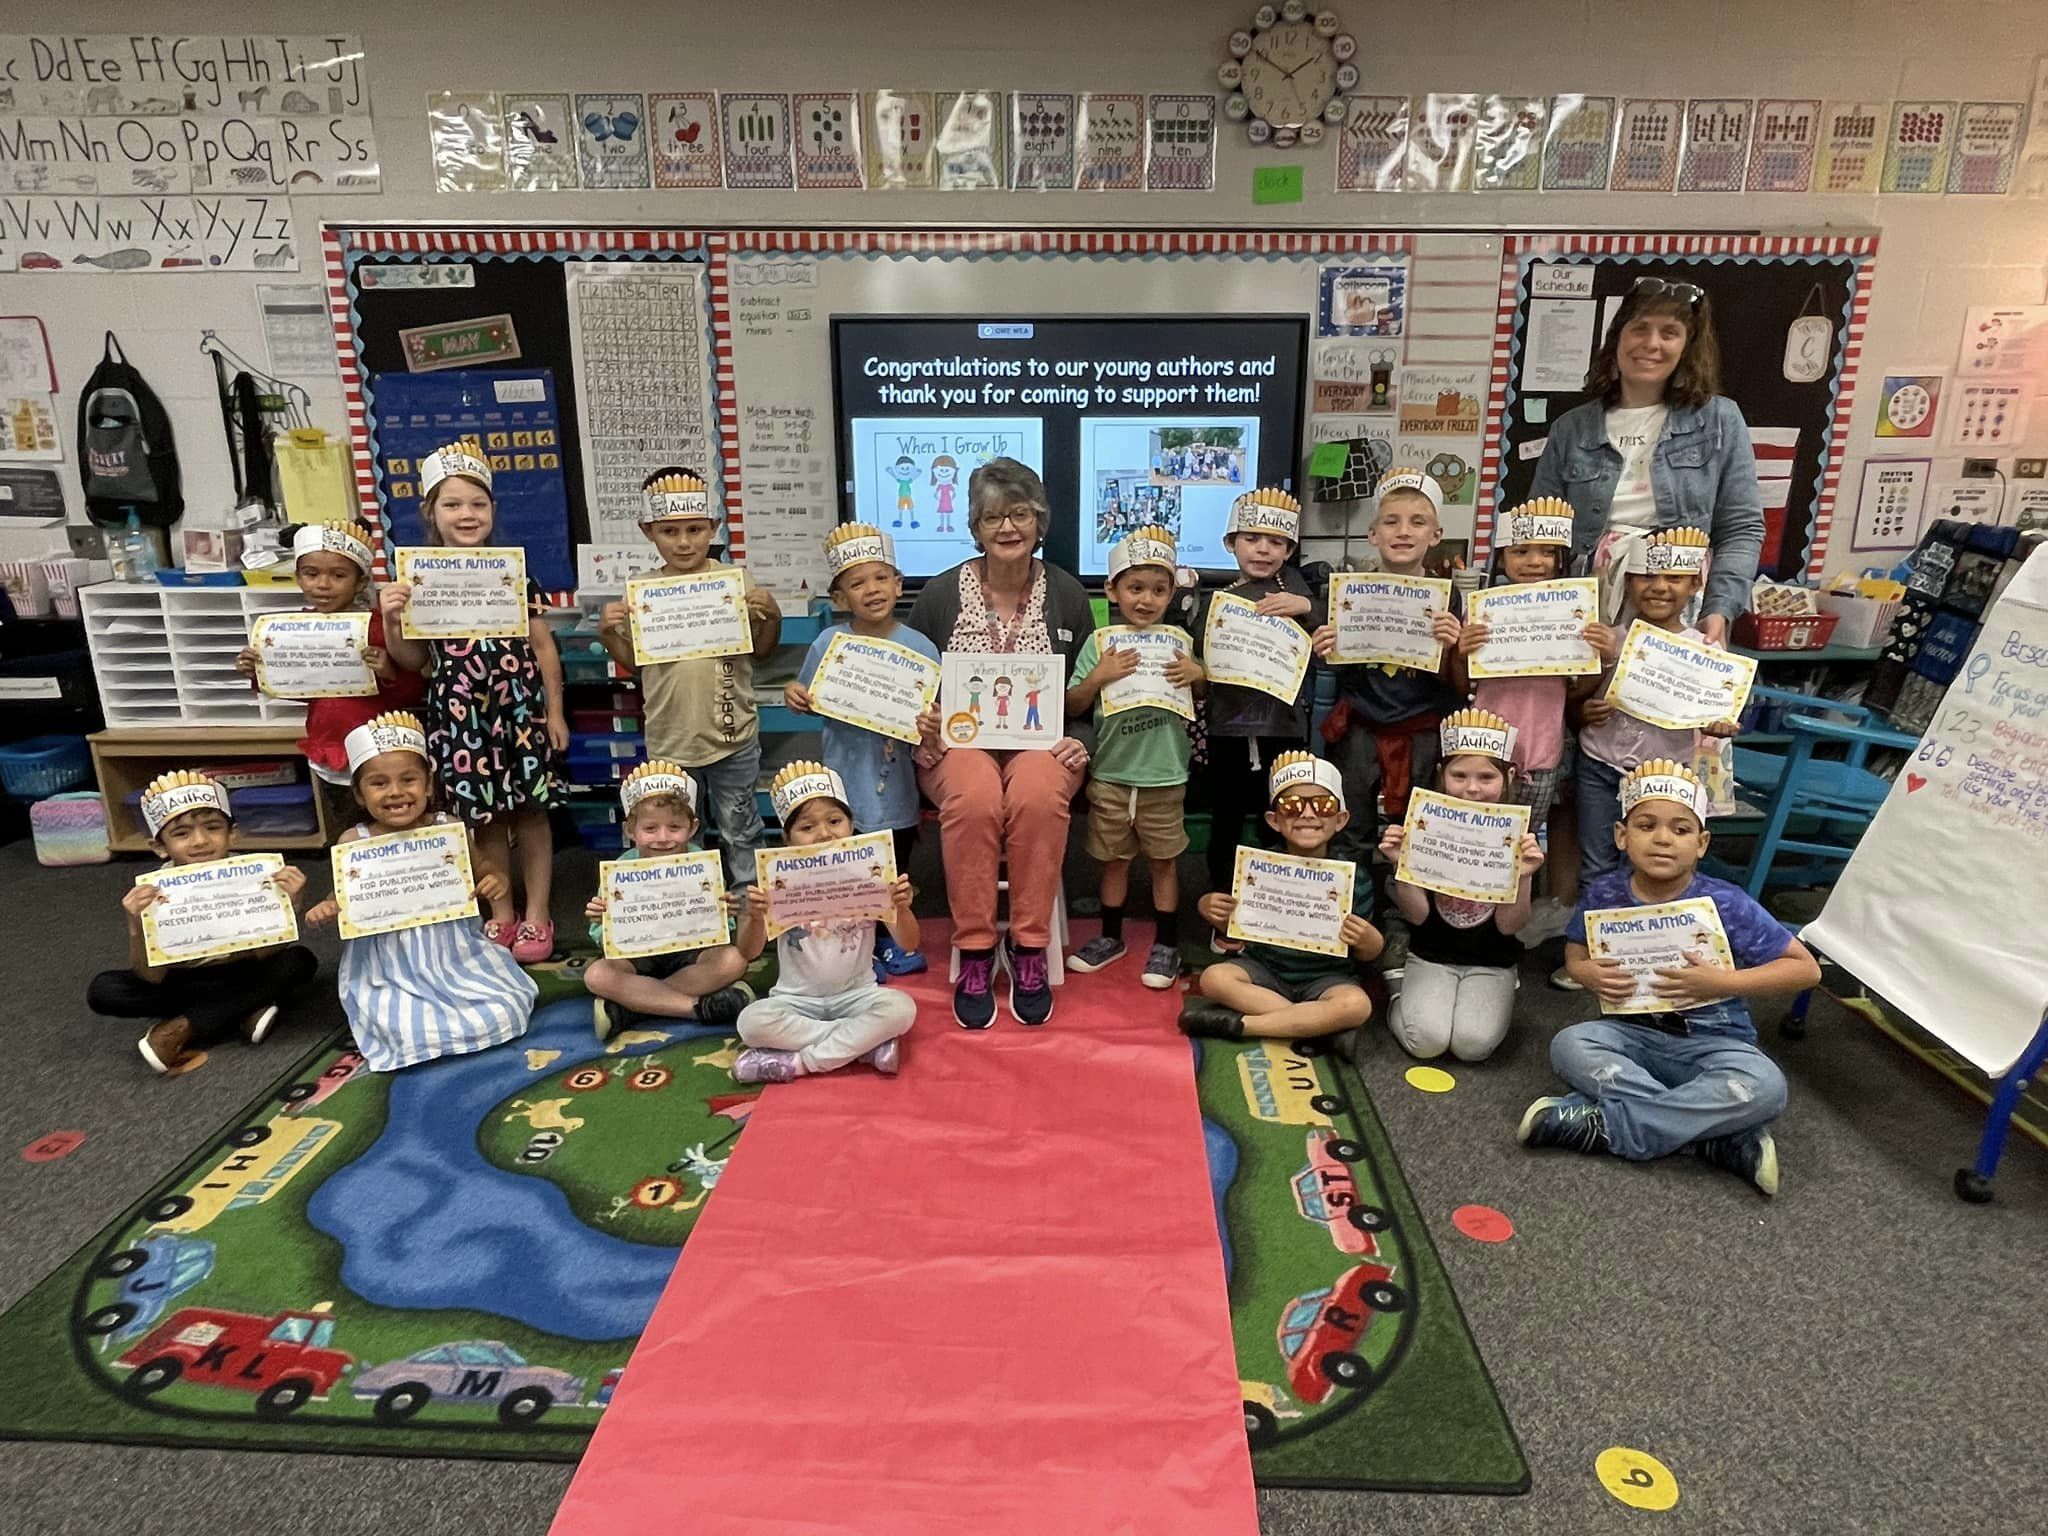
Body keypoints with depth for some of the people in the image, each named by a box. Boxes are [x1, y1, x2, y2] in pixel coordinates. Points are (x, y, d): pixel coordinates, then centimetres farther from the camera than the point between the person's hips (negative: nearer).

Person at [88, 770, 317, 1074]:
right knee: (103, 991, -23)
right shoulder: (153, 891, -21)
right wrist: (137, 927, -43)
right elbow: (151, 978, -24)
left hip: (242, 974, -1)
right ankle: (244, 1012, -20)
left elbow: (264, 954, -24)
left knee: (299, 961, -27)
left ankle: (181, 1029, -20)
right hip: (184, 982, 1)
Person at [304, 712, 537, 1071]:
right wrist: (326, 912, -15)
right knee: (409, 1033, -22)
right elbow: (347, 900, 7)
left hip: (456, 954, 2)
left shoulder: (450, 828, -5)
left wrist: (496, 880, -11)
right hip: (391, 967, -1)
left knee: (503, 1013, -12)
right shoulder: (353, 842, -6)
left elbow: (479, 868, 12)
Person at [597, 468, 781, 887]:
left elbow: (759, 651, 3)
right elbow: (632, 662, 8)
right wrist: (608, 633, -10)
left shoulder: (737, 580, -6)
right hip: (670, 740, 2)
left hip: (733, 735, -1)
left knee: (741, 833, 14)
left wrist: (772, 616, -15)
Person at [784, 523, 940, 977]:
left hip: (896, 783, 1)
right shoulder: (828, 643, -6)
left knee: (893, 869, 18)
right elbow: (811, 701, 6)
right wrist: (794, 695, -15)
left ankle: (886, 940, 41)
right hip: (845, 779, -1)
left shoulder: (919, 647, -8)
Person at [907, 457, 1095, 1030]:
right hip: (959, 742, 0)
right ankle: (974, 954, -20)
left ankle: (1030, 950, -19)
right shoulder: (940, 595, 5)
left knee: (1038, 797, -35)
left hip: (1042, 743, 1)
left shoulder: (1068, 595, 8)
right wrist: (923, 728, -11)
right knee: (975, 800, -36)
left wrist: (1080, 740, -7)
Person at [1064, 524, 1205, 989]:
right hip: (1111, 772, 0)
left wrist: (1198, 673, -11)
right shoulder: (1100, 642, -3)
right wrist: (1099, 676, -19)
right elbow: (1072, 706, -3)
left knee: (1164, 860, 10)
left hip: (1164, 774, 0)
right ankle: (1110, 936, 32)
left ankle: (1166, 944, 24)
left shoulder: (1179, 640, 1)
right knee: (1113, 858, 15)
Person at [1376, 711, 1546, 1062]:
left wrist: (1524, 876, -27)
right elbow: (1417, 915, -8)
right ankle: (1400, 1001, 11)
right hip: (1431, 956, 0)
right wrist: (1401, 865, -25)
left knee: (1473, 1044, -21)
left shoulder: (1517, 837, -8)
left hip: (1491, 963, 1)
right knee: (1427, 1042, -21)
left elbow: (1508, 925, -9)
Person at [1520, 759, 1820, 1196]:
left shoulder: (1727, 905, -14)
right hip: (1632, 1034, 2)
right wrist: (1589, 974, -14)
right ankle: (1721, 1136, -24)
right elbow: (1575, 951, 10)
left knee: (1764, 1086, -33)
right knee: (1569, 1044, -27)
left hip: (1712, 1042, -2)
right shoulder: (1605, 894, -6)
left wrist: (1722, 982, -22)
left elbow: (1807, 968, -9)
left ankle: (1601, 1123, -25)